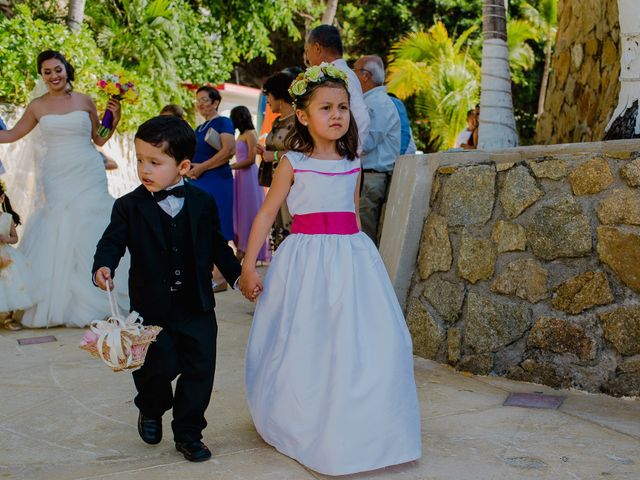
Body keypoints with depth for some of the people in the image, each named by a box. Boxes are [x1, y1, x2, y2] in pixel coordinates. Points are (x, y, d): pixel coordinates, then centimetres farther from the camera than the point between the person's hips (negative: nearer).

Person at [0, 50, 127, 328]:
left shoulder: (85, 101, 4)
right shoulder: (38, 106, 7)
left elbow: (99, 140, 11)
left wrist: (114, 119, -3)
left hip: (88, 176, -1)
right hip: (57, 177, 1)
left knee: (87, 232, 0)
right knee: (56, 236, 1)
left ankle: (90, 300, 12)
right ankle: (58, 302, 13)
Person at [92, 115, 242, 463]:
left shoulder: (202, 204, 2)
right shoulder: (129, 207, -3)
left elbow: (217, 246, 11)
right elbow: (112, 242, -9)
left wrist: (238, 275, 10)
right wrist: (103, 266, -29)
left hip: (197, 307, 2)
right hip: (151, 307, -2)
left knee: (199, 369, 4)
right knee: (160, 365, -6)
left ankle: (188, 433, 22)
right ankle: (150, 411, 29)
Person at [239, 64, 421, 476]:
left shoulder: (352, 164, 10)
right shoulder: (293, 164, -2)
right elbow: (266, 214, 0)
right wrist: (248, 267, -3)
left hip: (352, 257, 4)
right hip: (308, 258, -4)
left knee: (366, 342, -1)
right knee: (304, 345, -1)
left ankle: (357, 429, 15)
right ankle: (304, 427, 19)